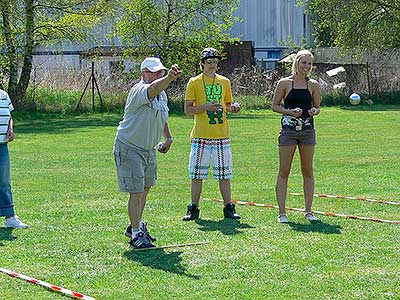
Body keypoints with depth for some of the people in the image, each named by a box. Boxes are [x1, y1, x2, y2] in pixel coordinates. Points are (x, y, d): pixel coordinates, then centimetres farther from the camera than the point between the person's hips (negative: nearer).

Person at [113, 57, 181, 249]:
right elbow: (153, 89, -48)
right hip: (129, 148, -9)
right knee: (136, 192, -10)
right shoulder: (139, 91, -24)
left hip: (149, 149, 9)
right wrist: (169, 78, -65)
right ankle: (136, 234, -1)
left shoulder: (162, 94, 5)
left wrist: (168, 138, 13)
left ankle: (136, 226, 36)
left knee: (145, 188, 19)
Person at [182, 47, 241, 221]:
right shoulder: (194, 83, 2)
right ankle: (194, 209, 9)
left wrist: (232, 107, -3)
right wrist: (206, 106, -16)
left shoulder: (224, 82, 13)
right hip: (201, 135, -3)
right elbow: (187, 110, -2)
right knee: (197, 174, 1)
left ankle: (228, 208, 10)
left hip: (222, 135, 3)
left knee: (224, 173, 4)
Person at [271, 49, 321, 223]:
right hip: (288, 130, -2)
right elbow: (274, 105, 2)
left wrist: (314, 111, -10)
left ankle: (308, 211, 14)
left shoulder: (313, 85, 6)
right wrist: (290, 112, -14)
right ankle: (282, 212, 2)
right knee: (284, 171, -2)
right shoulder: (284, 83, -1)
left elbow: (317, 107, 13)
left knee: (308, 171, 6)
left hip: (308, 131, 2)